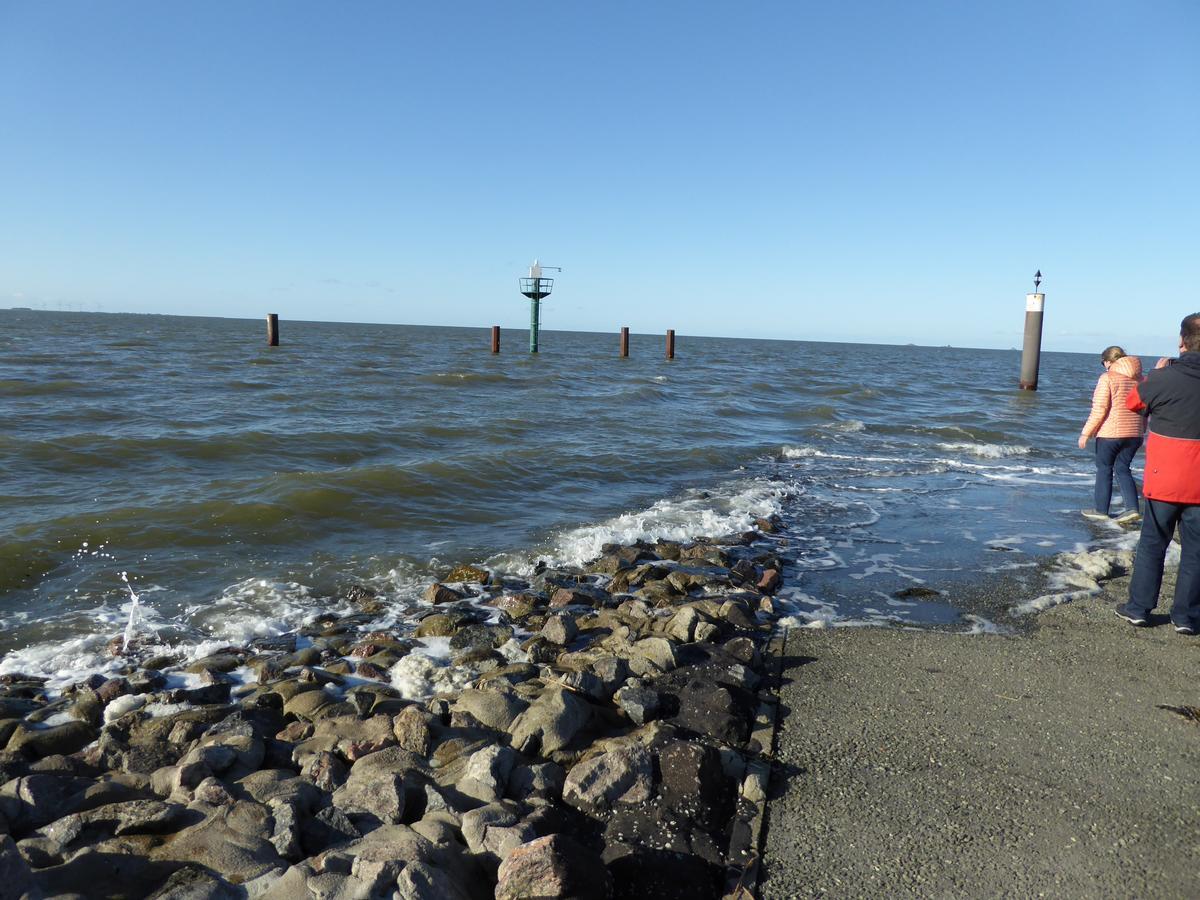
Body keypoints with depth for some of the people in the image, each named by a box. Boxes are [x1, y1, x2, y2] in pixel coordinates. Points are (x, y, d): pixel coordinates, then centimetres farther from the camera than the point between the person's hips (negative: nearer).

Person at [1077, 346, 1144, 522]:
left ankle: (1101, 510, 13)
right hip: (1134, 434, 6)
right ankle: (1132, 508, 3)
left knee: (1104, 469, 7)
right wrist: (1141, 431, 24)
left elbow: (1099, 410, -15)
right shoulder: (1140, 379, 9)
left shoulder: (1108, 378, -10)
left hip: (1110, 433, -6)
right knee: (1123, 469, 14)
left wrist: (1085, 433, -9)